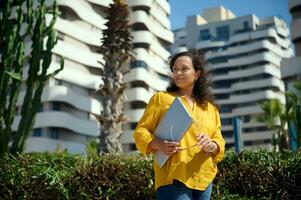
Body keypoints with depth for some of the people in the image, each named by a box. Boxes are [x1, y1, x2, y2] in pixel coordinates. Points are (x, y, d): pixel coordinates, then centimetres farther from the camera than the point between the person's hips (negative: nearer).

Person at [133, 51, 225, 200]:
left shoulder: (210, 107, 16)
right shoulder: (161, 98, 6)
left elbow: (219, 141, 13)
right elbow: (141, 131, 2)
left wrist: (211, 146, -11)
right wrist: (158, 145, -18)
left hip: (204, 180, 5)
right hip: (173, 177, -4)